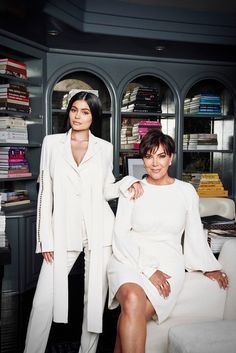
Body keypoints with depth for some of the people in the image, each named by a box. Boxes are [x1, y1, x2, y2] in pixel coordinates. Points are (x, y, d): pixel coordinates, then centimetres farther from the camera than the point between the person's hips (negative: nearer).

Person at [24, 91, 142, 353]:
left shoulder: (105, 148, 7)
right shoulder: (52, 143, 6)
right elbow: (45, 192, 3)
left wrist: (128, 183, -5)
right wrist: (45, 238, -2)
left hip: (99, 230, 1)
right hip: (63, 230, 0)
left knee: (95, 298, 8)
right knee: (43, 301, -3)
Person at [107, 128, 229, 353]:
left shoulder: (186, 191, 10)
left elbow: (195, 235, 21)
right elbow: (120, 236, -1)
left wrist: (209, 266, 16)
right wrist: (148, 270, -11)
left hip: (168, 262, 1)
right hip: (130, 260, 0)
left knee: (137, 313, -28)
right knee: (133, 300, -34)